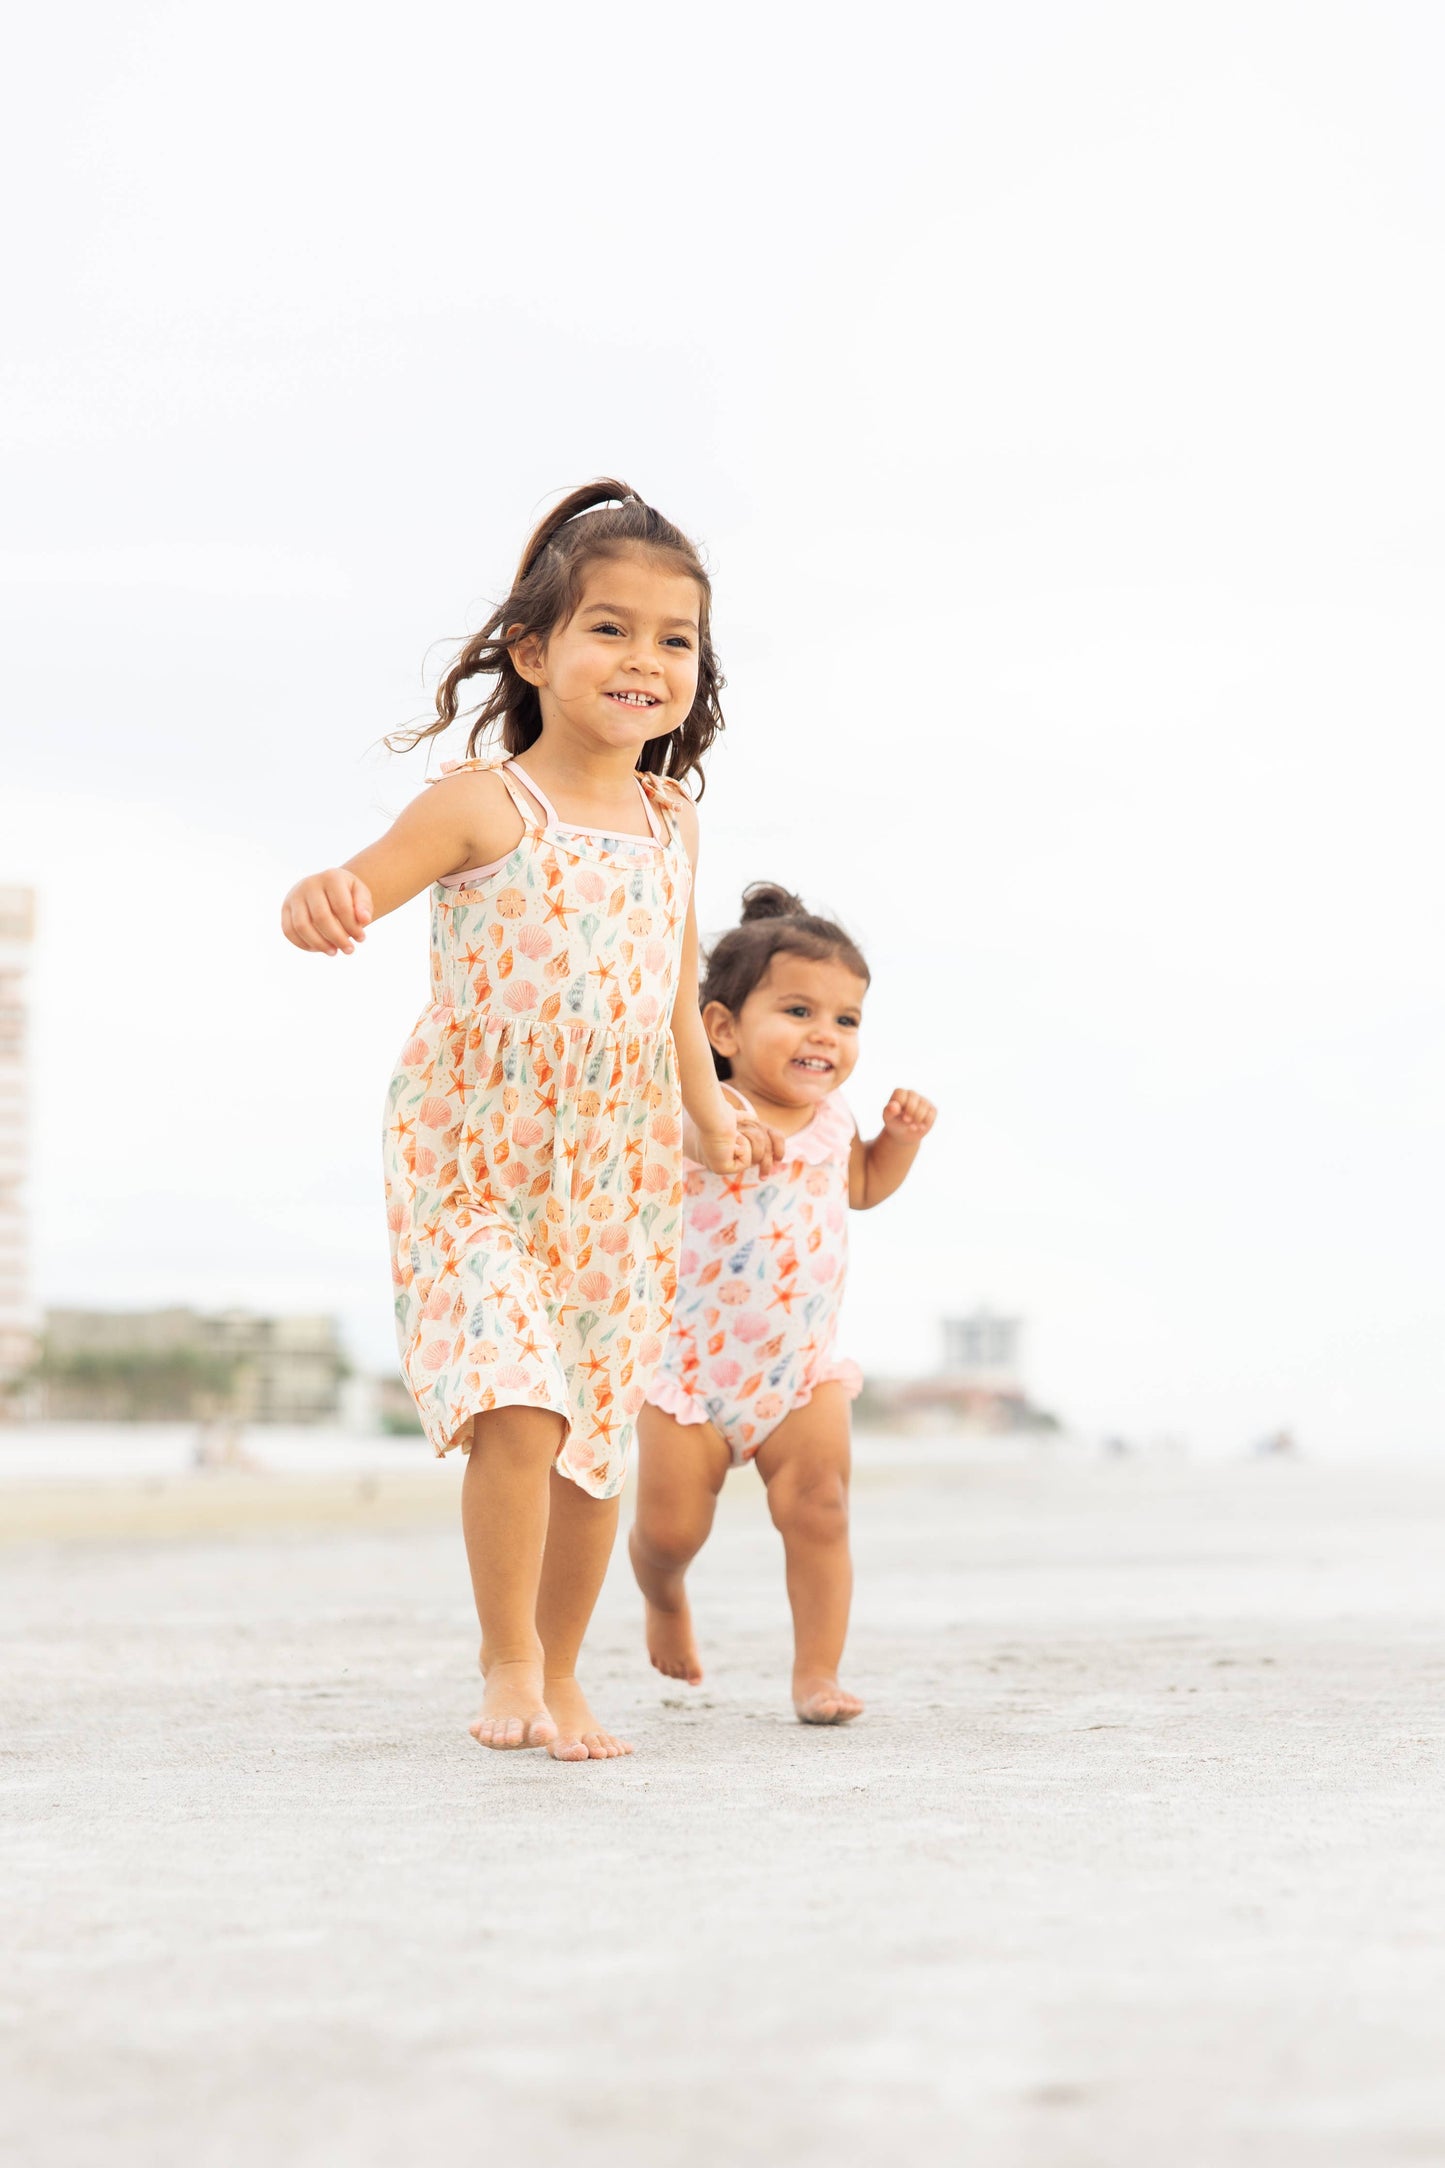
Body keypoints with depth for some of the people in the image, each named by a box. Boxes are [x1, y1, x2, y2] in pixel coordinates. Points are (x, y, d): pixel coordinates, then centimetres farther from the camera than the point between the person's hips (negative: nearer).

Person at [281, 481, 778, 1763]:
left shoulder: (671, 821, 7)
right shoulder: (483, 805, -10)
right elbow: (361, 890, -23)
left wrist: (709, 1113, 12)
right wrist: (322, 902, -45)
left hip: (619, 1174, 5)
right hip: (472, 1164, -5)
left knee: (598, 1440, 9)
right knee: (518, 1410, -19)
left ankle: (561, 1677, 26)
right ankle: (508, 1661, 0)